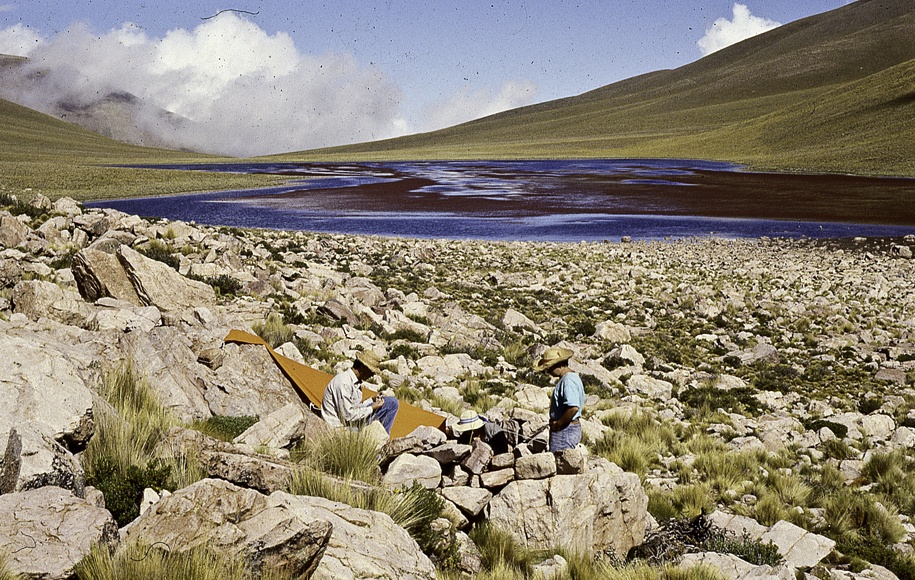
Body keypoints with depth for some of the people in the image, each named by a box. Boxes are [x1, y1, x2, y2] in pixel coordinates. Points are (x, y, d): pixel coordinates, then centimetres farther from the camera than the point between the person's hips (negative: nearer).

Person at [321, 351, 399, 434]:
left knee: (392, 403, 6)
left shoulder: (356, 381, 8)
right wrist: (372, 408, -14)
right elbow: (347, 416, -23)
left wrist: (372, 400, 3)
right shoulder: (343, 383, -23)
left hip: (352, 423, 10)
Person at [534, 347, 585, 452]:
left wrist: (558, 424, -20)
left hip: (564, 431, -11)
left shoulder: (568, 381, -20)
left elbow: (573, 407, -31)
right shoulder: (574, 376, 13)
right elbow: (581, 404, 23)